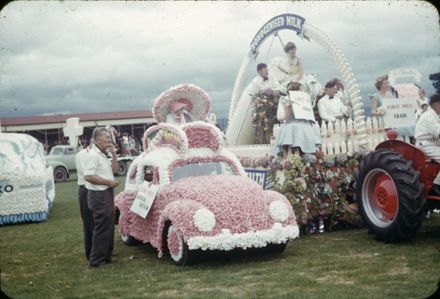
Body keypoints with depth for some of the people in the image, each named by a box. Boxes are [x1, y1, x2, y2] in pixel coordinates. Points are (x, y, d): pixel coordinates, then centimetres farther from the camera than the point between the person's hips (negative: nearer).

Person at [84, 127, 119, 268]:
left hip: (106, 193, 10)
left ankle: (106, 256, 27)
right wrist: (108, 182, -19)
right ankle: (96, 260, 0)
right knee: (102, 228, -7)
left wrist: (114, 155, 6)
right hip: (99, 195, -10)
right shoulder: (94, 155, -16)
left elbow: (114, 170, 19)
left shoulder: (103, 155, 14)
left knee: (109, 226, 16)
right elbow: (88, 176, -24)